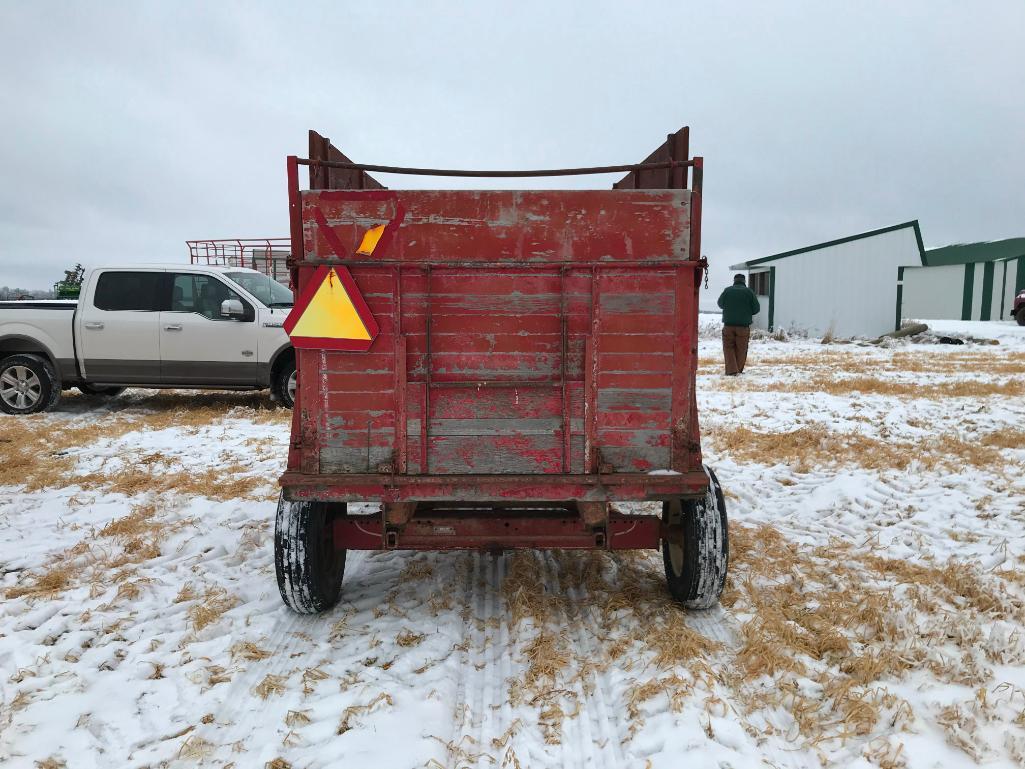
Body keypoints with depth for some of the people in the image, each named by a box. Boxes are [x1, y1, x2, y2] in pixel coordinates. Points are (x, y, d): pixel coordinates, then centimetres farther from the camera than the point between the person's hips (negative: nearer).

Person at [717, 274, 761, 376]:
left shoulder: (727, 290, -1)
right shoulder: (749, 291, -3)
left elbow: (720, 304, 13)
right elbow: (756, 309, 0)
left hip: (728, 325, 0)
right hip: (744, 325, 0)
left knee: (728, 348, 8)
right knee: (741, 349, 12)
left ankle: (731, 370, -2)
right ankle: (739, 370, 17)